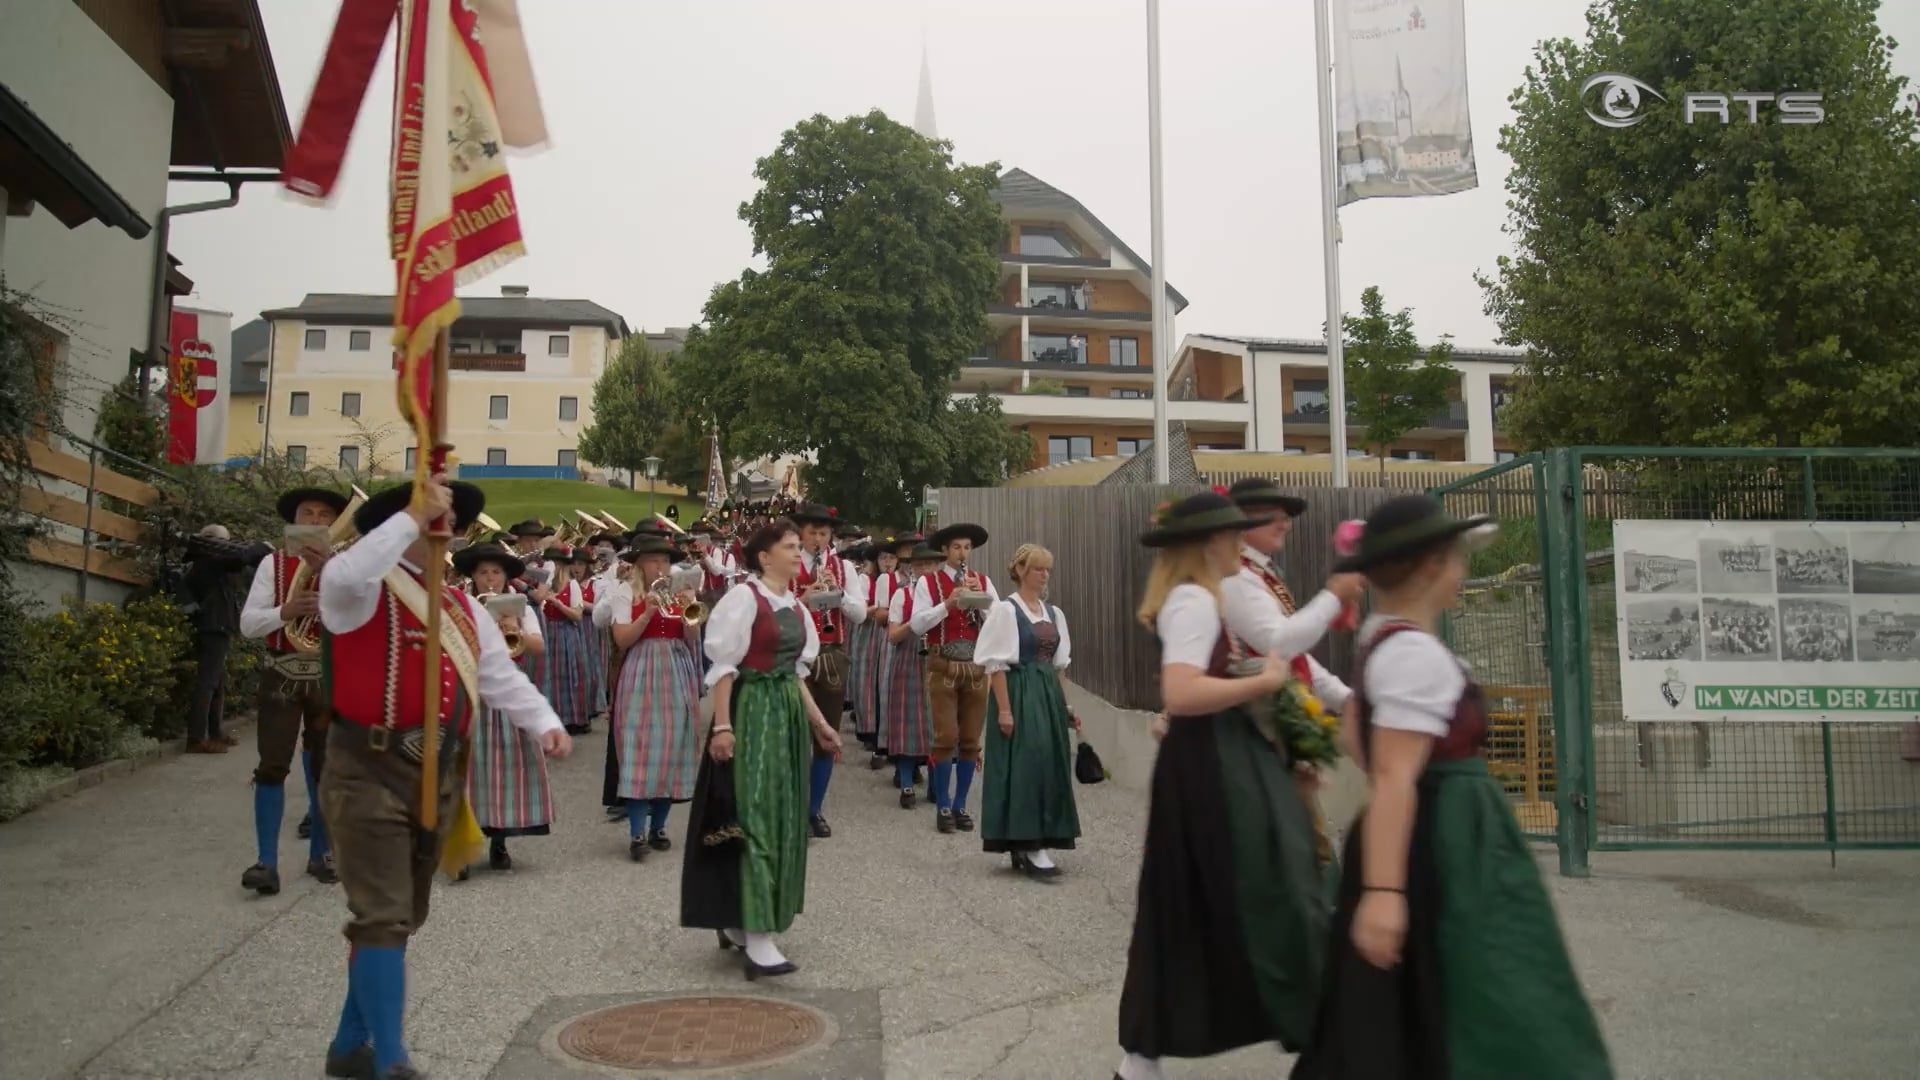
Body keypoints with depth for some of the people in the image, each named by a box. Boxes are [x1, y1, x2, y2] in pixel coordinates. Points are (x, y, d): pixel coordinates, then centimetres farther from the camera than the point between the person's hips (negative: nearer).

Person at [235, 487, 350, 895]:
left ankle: (320, 853, 24)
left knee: (325, 768, 11)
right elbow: (248, 623, -4)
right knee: (272, 767, -5)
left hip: (331, 678, 0)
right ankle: (266, 860, -1)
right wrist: (285, 611, -23)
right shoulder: (273, 563, 2)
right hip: (283, 676, 0)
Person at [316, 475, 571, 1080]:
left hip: (437, 775, 8)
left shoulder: (461, 607, 14)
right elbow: (341, 577, -33)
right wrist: (412, 517, -27)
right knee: (383, 917, -7)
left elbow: (500, 675, 13)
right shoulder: (367, 592, -8)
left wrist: (544, 723, -2)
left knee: (401, 917, 16)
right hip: (370, 773, -8)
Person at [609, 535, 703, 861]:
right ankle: (637, 834, -11)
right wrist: (648, 613, -20)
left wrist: (688, 614, -13)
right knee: (641, 748, -10)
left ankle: (658, 827, 15)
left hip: (676, 678, 4)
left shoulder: (680, 594, 11)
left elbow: (693, 640, 3)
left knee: (672, 748, 4)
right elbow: (621, 640, -10)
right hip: (641, 678, -4)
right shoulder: (627, 596, 0)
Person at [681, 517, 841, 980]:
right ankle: (757, 939, -7)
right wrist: (722, 725, -20)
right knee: (753, 815, -8)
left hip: (788, 713, 9)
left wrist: (819, 723, 17)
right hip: (751, 712, -9)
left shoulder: (795, 605, 12)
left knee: (782, 816, 11)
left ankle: (736, 921, 23)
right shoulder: (743, 598, -11)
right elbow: (724, 666, -14)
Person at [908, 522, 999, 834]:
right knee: (946, 739, -4)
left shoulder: (984, 582, 8)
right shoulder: (928, 582, -1)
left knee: (970, 741, 7)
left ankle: (960, 805, 19)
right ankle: (943, 807, 9)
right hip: (942, 667, -3)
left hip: (976, 667, 3)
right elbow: (917, 624, -11)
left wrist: (980, 597, -13)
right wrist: (948, 603, -19)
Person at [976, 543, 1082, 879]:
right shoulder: (1005, 610, -8)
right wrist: (1004, 709, -17)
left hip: (1048, 694, 7)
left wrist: (1065, 704, 12)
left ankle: (1024, 845, 16)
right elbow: (997, 664, -12)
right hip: (1019, 694, -7)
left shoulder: (1053, 613, 12)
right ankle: (1028, 846, -3)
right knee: (1025, 763, -8)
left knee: (1050, 764, 7)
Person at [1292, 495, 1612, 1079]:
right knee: (1471, 1015, -1)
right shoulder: (1417, 654, -20)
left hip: (1434, 840, 10)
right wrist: (1383, 891, -30)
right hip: (1440, 847, -10)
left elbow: (1356, 738, 19)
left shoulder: (1382, 639, 9)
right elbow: (1394, 777, -26)